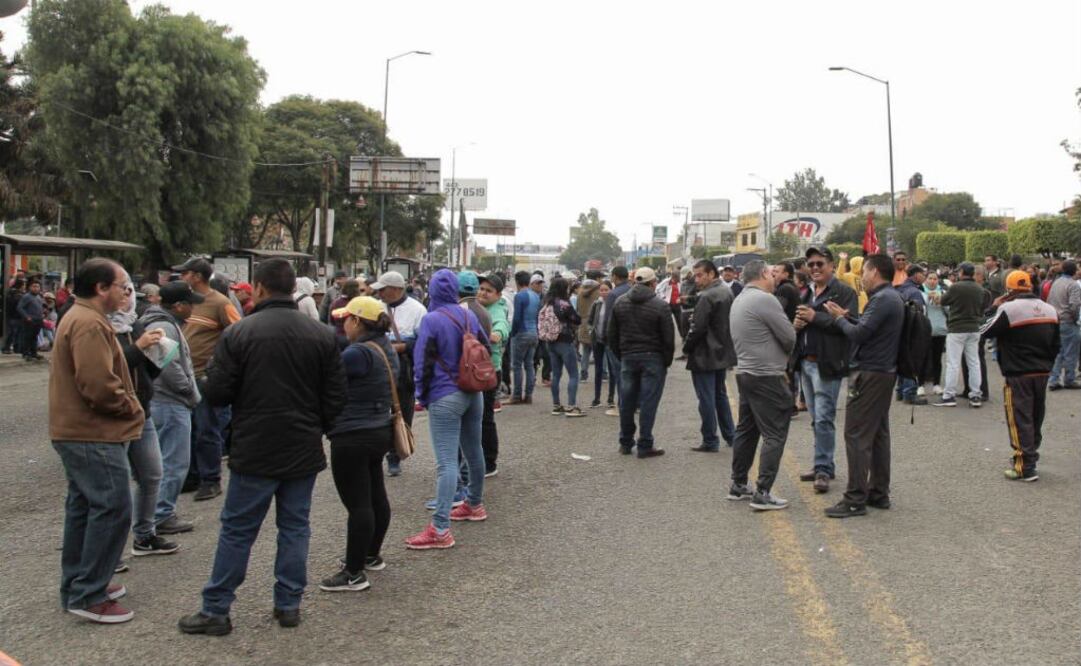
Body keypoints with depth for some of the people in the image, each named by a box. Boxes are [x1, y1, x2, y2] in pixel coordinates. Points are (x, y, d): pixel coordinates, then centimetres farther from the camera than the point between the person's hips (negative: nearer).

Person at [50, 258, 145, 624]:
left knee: (83, 507, 16)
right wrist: (132, 408, -10)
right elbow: (99, 385, -26)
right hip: (94, 435, -11)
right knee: (113, 508, -8)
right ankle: (89, 595, -2)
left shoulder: (78, 317, 17)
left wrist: (127, 406, 12)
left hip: (77, 431, 11)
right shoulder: (90, 325, -19)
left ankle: (77, 586, 26)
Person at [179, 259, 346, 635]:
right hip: (304, 452, 3)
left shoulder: (238, 334, -11)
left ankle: (215, 610, 16)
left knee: (237, 530, 8)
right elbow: (336, 397, 1)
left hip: (254, 451, -2)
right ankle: (289, 604, 20)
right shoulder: (322, 335, -1)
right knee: (295, 527, 13)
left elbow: (215, 394, -9)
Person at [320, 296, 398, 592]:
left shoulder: (358, 353, -21)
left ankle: (354, 573, 3)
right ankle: (371, 556, 34)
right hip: (380, 431, 10)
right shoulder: (387, 349, 9)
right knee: (376, 496, 18)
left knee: (357, 504, -4)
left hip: (353, 437, -10)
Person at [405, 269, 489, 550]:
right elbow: (485, 348, 16)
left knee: (447, 462, -11)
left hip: (444, 398, -7)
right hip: (473, 393, 7)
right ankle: (475, 504, 39)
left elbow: (423, 363, -12)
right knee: (473, 451, 21)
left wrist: (422, 395, 1)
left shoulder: (431, 320, -13)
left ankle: (440, 529, -13)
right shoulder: (468, 315, 5)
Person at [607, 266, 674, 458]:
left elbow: (611, 335, 9)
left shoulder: (620, 304, 5)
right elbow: (668, 338, -9)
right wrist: (667, 361, 3)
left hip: (627, 358, 4)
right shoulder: (660, 306, -9)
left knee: (627, 403, 11)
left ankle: (625, 443, 19)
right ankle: (645, 446, 3)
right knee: (648, 403, 0)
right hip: (653, 359, -4)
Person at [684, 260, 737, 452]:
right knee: (720, 395, 20)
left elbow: (697, 328, -21)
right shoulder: (727, 292, 7)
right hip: (723, 354, 9)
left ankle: (710, 441, 6)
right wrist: (727, 346, 18)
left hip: (704, 357, -9)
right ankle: (730, 435, 25)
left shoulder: (707, 297, -20)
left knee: (706, 399, 0)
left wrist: (686, 348, -7)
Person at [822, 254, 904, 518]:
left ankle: (855, 500, -5)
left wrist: (839, 318, -6)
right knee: (878, 433, 14)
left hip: (870, 374, -11)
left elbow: (859, 334, -22)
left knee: (857, 435, -7)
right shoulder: (893, 297, 15)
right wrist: (848, 316, 6)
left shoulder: (882, 299, -18)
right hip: (885, 372, 11)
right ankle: (879, 493, 21)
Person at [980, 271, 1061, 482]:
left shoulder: (1008, 309, -16)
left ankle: (1025, 467, -3)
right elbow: (1056, 344, 13)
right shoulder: (1050, 309, 7)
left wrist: (995, 308, 3)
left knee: (1020, 419, -2)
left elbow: (986, 332, -8)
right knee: (1036, 417, 18)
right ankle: (1030, 455, 30)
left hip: (1018, 376, -7)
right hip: (1042, 373, 7)